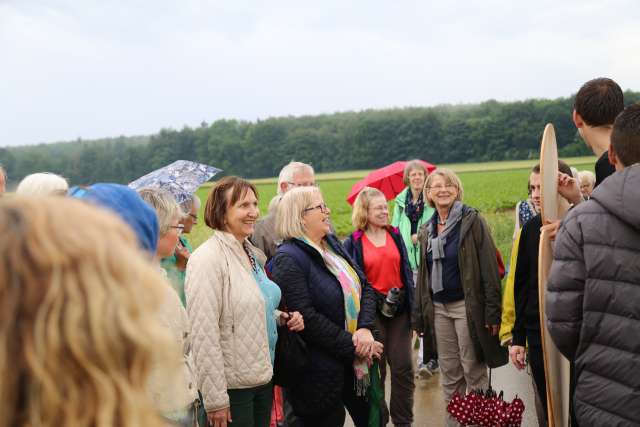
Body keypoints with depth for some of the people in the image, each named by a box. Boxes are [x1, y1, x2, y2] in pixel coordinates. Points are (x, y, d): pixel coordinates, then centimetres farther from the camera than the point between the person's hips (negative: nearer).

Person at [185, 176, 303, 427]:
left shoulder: (251, 253, 9)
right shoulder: (208, 259, -17)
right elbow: (203, 333, -22)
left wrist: (282, 318, 3)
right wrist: (215, 400, -21)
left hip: (263, 377, 8)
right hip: (233, 386, -8)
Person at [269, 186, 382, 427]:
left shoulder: (332, 244, 8)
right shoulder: (288, 259, -16)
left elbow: (365, 286, 6)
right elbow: (306, 317, -23)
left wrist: (366, 328, -11)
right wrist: (351, 346, -19)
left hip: (355, 360, 8)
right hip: (320, 370, -8)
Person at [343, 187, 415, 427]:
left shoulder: (395, 235, 8)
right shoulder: (353, 243, -2)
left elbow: (406, 271, 9)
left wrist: (413, 307, 6)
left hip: (399, 308, 3)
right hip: (371, 311, -3)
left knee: (403, 367, 2)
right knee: (375, 369, 6)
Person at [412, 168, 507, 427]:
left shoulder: (472, 221, -6)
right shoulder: (427, 230, 11)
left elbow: (489, 268, -11)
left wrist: (492, 311, -16)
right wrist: (419, 315, 11)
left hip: (467, 306, -5)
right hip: (438, 308, 5)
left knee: (474, 372, 1)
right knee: (449, 375, 12)